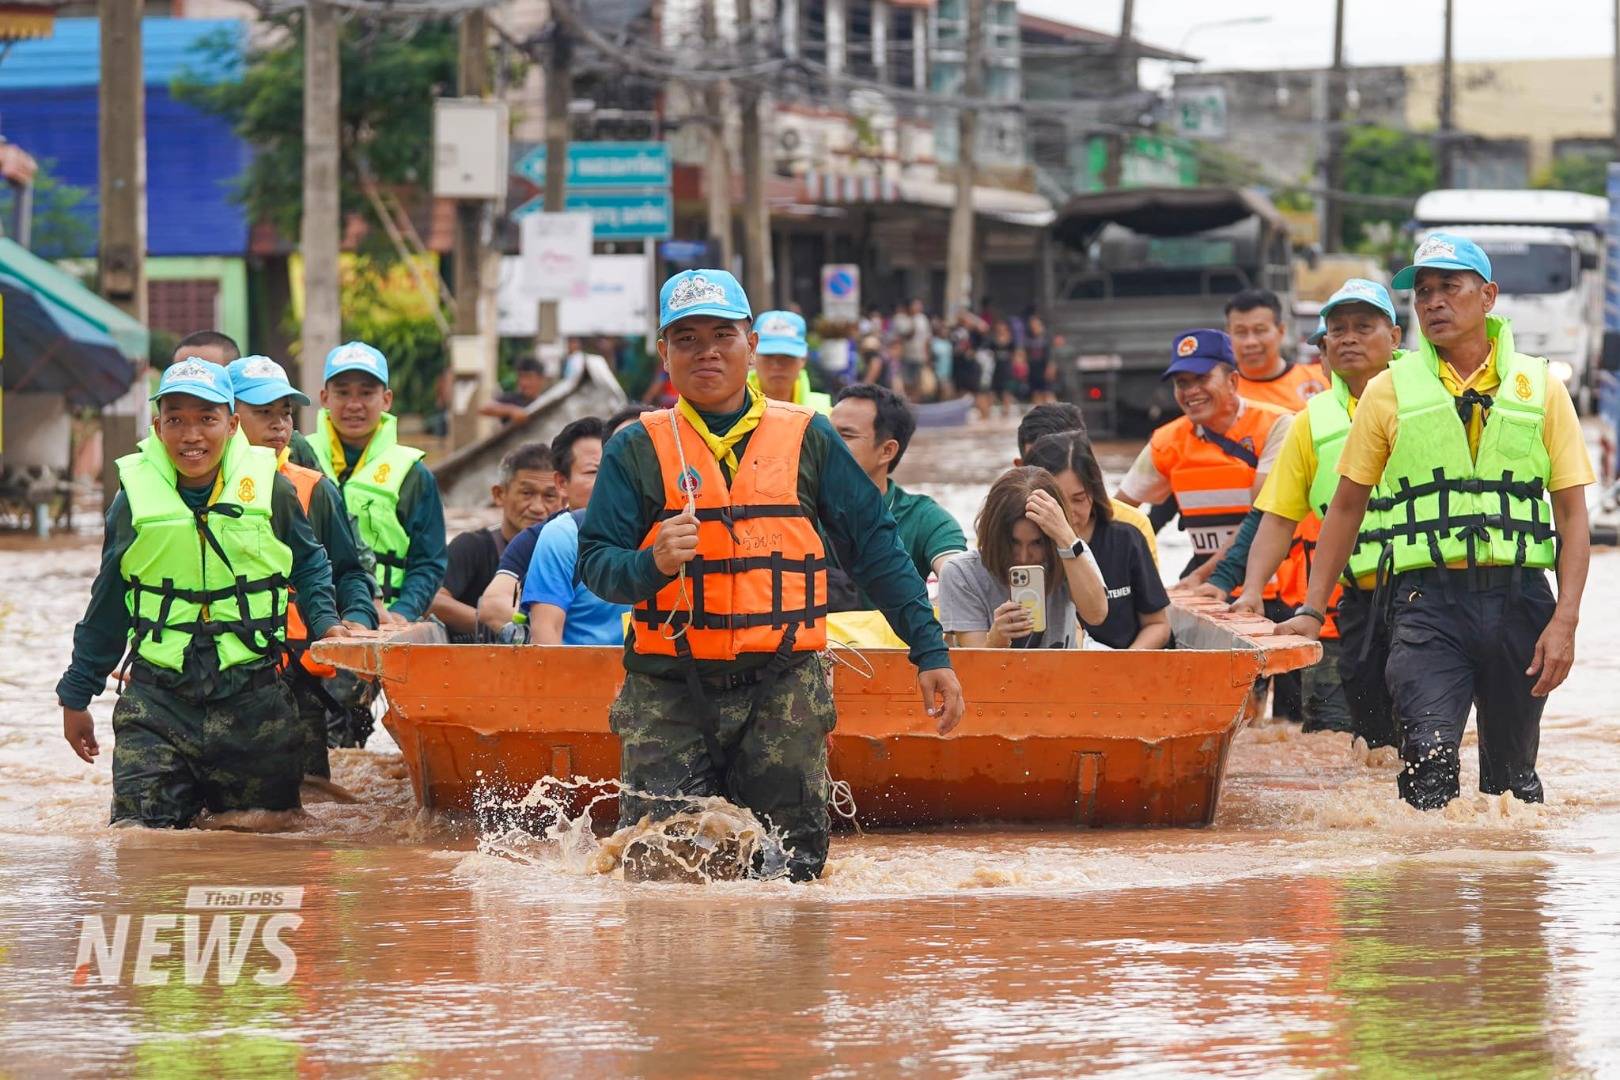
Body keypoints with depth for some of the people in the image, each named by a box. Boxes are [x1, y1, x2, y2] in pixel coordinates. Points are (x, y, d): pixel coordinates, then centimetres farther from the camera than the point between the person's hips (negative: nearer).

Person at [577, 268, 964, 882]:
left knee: (791, 872, -1)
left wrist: (930, 653, 4)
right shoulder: (638, 449, 4)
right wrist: (652, 565, -25)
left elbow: (875, 549, 9)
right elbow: (595, 565, -3)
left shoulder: (807, 438, 7)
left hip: (783, 691, 1)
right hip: (668, 693, -1)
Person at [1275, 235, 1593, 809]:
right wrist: (1312, 611, 8)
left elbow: (1572, 512, 5)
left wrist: (1564, 621, -6)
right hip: (1429, 601, -1)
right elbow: (1347, 506, 14)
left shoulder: (1540, 387, 8)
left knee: (1513, 775, 10)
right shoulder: (1391, 391, 8)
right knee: (1431, 763, -20)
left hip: (1519, 600, 1)